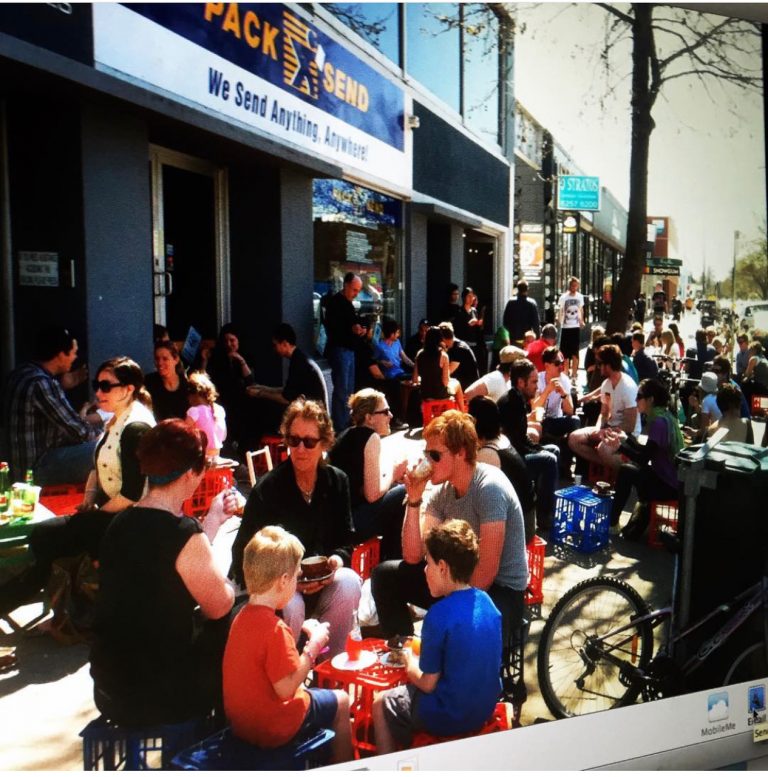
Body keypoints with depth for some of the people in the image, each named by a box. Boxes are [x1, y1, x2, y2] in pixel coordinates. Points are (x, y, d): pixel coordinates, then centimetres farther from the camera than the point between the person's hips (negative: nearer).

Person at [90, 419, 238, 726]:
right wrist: (226, 582, 9)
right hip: (156, 695, -7)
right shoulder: (183, 534, -23)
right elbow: (219, 606, -12)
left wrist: (213, 519, 17)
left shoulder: (123, 522, 1)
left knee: (209, 630, 26)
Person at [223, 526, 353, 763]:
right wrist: (313, 646, -17)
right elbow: (285, 689, -25)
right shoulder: (275, 628, -28)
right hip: (271, 728, -8)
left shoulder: (242, 617, -1)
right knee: (341, 701, 13)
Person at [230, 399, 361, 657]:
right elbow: (244, 554, -10)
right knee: (290, 606, -34)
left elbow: (346, 539, 7)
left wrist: (337, 559, -17)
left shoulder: (337, 481, 1)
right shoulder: (267, 488, -12)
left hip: (322, 581, 4)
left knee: (348, 582, -27)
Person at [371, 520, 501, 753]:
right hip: (485, 708, 7)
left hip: (449, 718, -7)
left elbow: (427, 683, -17)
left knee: (381, 703, 16)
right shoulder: (486, 602, -3)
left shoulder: (441, 614, -25)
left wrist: (409, 661, 0)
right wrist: (424, 649, 9)